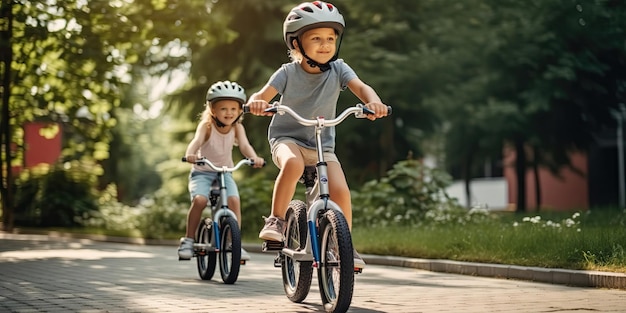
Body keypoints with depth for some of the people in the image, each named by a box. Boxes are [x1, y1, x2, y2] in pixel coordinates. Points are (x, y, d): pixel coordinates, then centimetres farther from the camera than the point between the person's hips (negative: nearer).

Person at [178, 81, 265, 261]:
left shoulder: (237, 127, -6)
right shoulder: (206, 125, -14)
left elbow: (244, 145, -21)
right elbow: (197, 140, -32)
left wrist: (254, 157, -44)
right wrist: (190, 154, -55)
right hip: (202, 172, -2)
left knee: (234, 200, -22)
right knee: (199, 200, -28)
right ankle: (188, 240, -11)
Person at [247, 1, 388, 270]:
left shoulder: (338, 69, -6)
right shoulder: (288, 72, -10)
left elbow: (360, 87, -21)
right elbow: (263, 95, -18)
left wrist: (373, 101, -44)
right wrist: (256, 102, -43)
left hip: (323, 145, 2)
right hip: (287, 137, -2)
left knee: (340, 190, -18)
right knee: (293, 164, -37)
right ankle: (275, 221, -20)